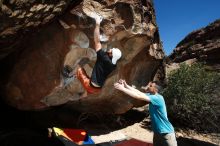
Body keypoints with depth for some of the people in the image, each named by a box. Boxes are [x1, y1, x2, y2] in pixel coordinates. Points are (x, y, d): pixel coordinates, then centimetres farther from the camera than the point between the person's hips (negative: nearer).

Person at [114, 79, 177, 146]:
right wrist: (126, 85, -17)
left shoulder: (158, 98, -26)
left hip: (166, 133, -8)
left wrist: (122, 88, -32)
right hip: (157, 132, 9)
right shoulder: (151, 95, 2)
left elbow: (138, 96, -33)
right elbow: (138, 92, -4)